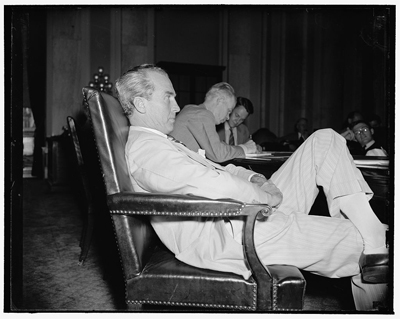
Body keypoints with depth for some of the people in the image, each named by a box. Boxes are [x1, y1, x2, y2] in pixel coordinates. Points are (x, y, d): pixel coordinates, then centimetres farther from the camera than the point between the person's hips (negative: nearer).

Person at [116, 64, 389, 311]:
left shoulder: (161, 143, 22)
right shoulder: (144, 148, -12)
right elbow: (212, 185, -25)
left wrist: (254, 178, 5)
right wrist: (264, 196, -11)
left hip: (254, 211, 11)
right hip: (226, 235, -11)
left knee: (325, 141, 3)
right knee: (355, 239, -9)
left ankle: (375, 245, -5)